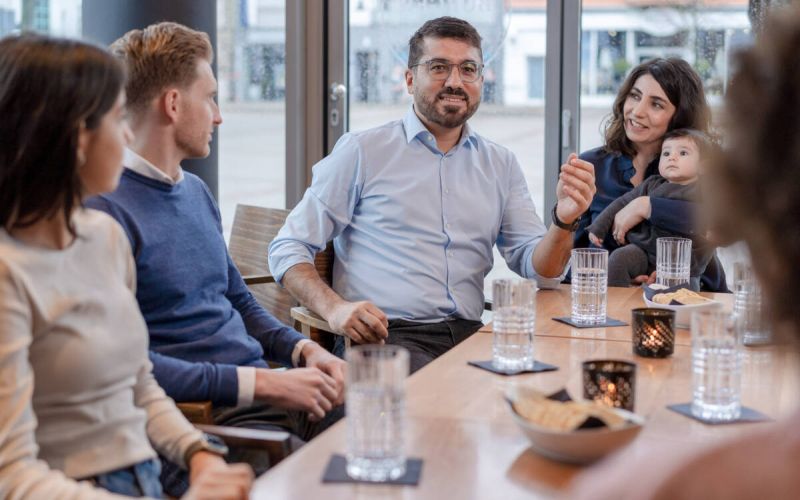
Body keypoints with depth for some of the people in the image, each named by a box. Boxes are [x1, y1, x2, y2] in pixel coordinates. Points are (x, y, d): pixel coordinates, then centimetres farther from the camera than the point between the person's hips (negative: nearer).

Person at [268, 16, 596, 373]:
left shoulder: (501, 165, 17)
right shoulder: (362, 152, 4)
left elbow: (541, 271, 11)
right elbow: (288, 249, 3)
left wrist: (564, 222, -11)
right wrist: (335, 308, -16)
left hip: (468, 336, 5)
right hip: (381, 336, -5)